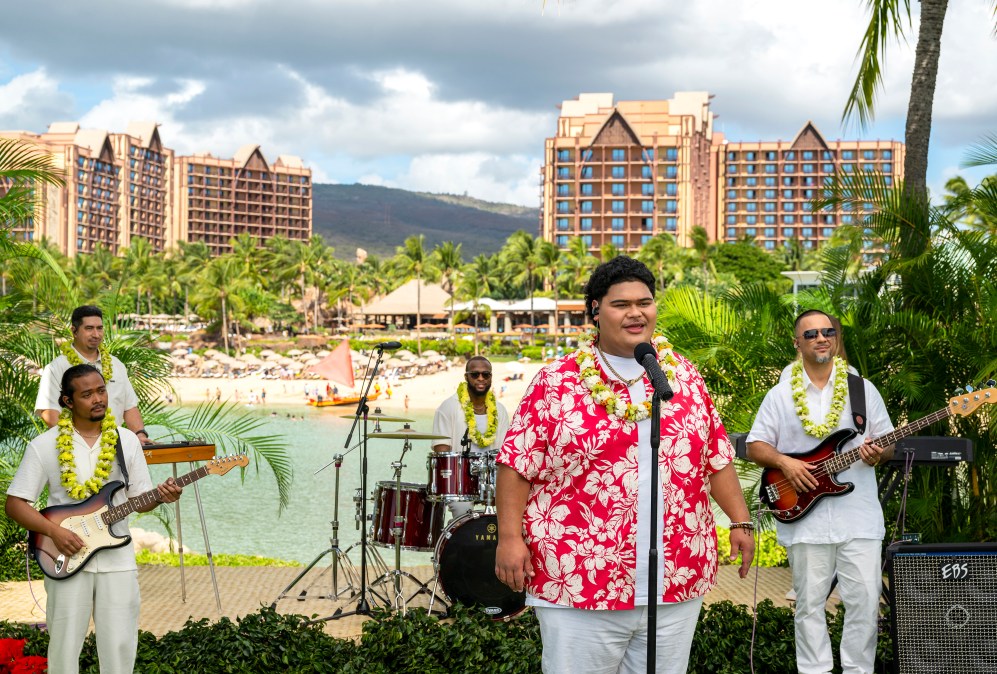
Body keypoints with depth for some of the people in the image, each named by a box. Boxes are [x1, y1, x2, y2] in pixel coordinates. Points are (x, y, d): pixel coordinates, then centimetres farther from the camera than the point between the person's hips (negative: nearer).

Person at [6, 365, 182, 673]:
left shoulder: (126, 441, 6)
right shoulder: (44, 446, -3)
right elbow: (15, 504, -2)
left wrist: (159, 497, -13)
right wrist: (54, 531, -15)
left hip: (117, 558, 2)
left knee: (120, 648, 2)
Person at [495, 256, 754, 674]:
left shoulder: (685, 377, 10)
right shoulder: (557, 381, -2)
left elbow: (717, 457, 15)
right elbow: (518, 463, -4)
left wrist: (740, 521, 10)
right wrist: (509, 537, -10)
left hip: (677, 584, 4)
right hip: (579, 588, -4)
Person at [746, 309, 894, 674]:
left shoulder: (863, 390, 8)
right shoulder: (780, 395, 5)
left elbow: (889, 444, 11)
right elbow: (754, 446, 5)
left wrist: (879, 454, -12)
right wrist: (784, 462, -12)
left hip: (859, 517, 1)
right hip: (805, 519, -1)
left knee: (865, 599, -1)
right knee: (810, 603, 4)